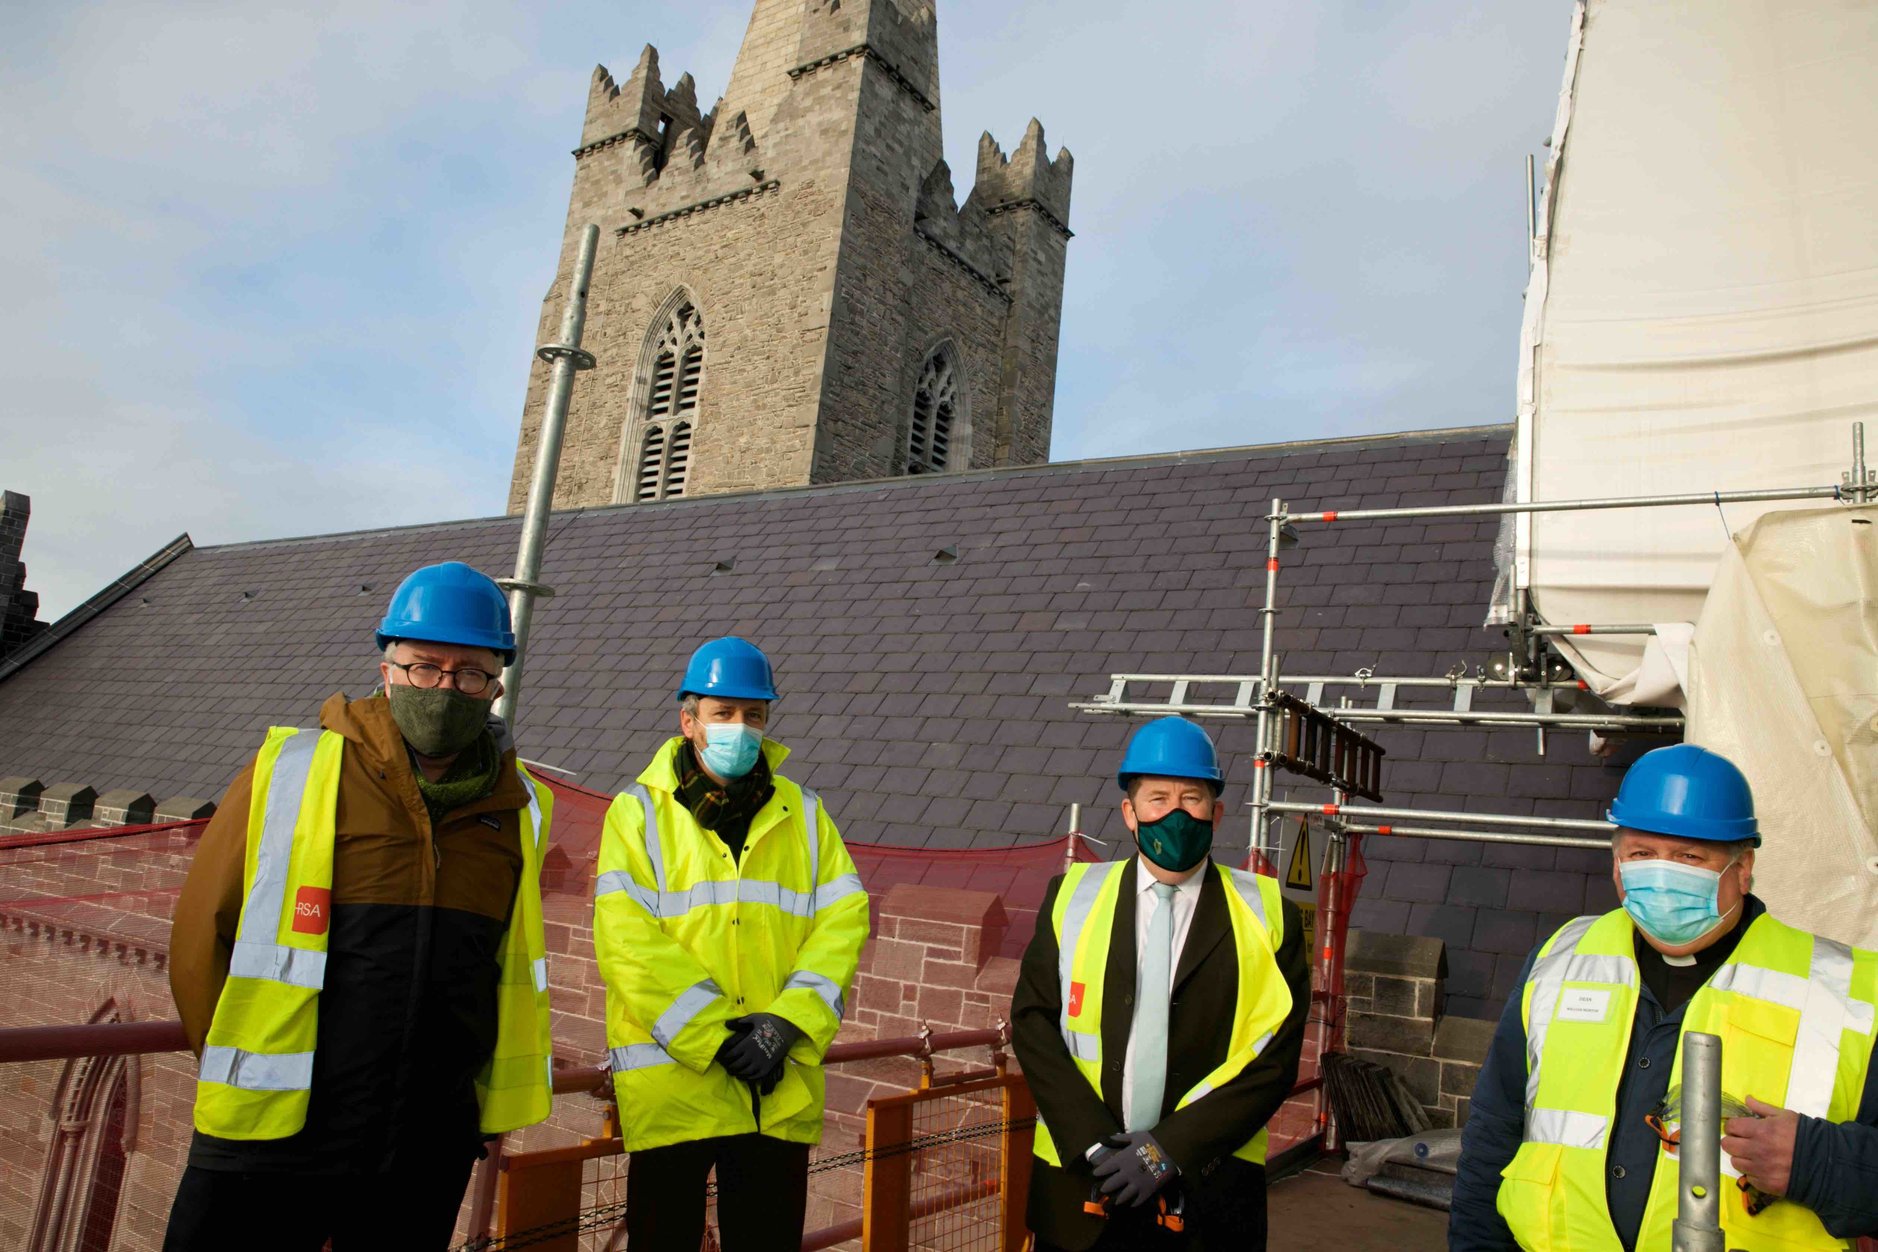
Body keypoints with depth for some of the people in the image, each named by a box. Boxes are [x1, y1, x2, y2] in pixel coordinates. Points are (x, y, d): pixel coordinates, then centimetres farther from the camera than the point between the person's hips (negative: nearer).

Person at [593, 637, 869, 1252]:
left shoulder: (803, 815, 11)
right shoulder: (640, 812, 3)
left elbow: (842, 921, 2)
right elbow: (626, 941, -9)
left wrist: (788, 1023, -12)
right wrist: (712, 1036, -15)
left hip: (781, 1090, 3)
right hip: (671, 1082, -2)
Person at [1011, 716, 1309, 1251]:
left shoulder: (1266, 916, -3)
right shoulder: (1074, 897, 1)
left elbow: (1272, 1060, -7)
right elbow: (1033, 1022, -2)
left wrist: (1170, 1148, -14)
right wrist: (1093, 1141, -13)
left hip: (1208, 1190, -1)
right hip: (1079, 1177, 1)